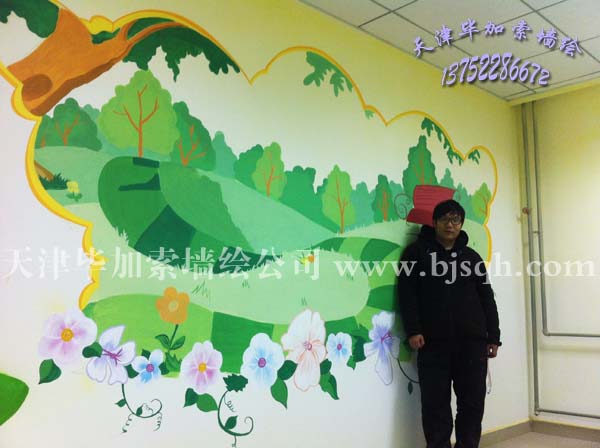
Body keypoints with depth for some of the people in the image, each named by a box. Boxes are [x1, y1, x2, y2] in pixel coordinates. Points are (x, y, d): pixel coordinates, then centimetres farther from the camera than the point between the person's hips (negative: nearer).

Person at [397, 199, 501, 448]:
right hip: (433, 342, -2)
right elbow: (407, 293, -1)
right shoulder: (417, 252, 7)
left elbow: (487, 299, 15)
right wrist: (412, 330, -12)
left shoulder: (471, 257, 16)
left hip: (472, 342, 3)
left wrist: (493, 337, 9)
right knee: (435, 403, 0)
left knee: (473, 401, 5)